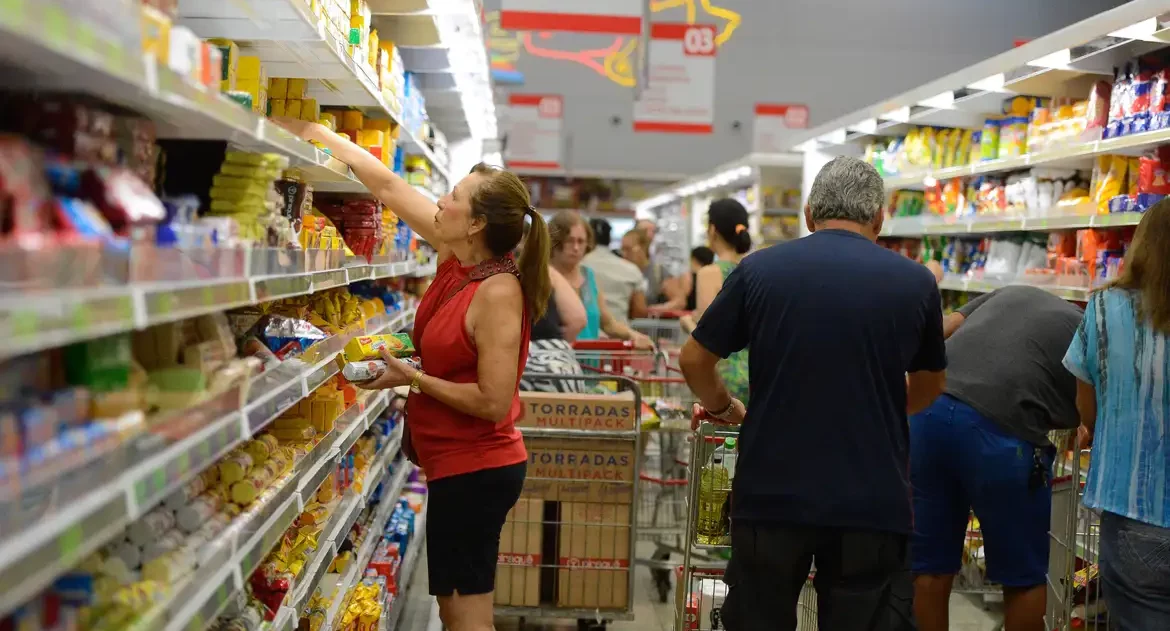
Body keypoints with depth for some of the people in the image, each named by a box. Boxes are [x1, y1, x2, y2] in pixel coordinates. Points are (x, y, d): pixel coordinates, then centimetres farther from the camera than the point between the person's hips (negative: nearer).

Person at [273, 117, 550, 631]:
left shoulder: (497, 293, -22)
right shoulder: (457, 259, 1)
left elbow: (494, 401, -24)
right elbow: (388, 186, 7)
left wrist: (412, 378, -16)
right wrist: (313, 132, 9)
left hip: (475, 470, -9)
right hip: (461, 463, 9)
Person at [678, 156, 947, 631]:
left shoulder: (759, 269, -2)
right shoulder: (916, 282, 2)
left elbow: (694, 360, 5)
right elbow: (928, 388, 16)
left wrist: (722, 408, 23)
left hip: (773, 493, 0)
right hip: (872, 501, 1)